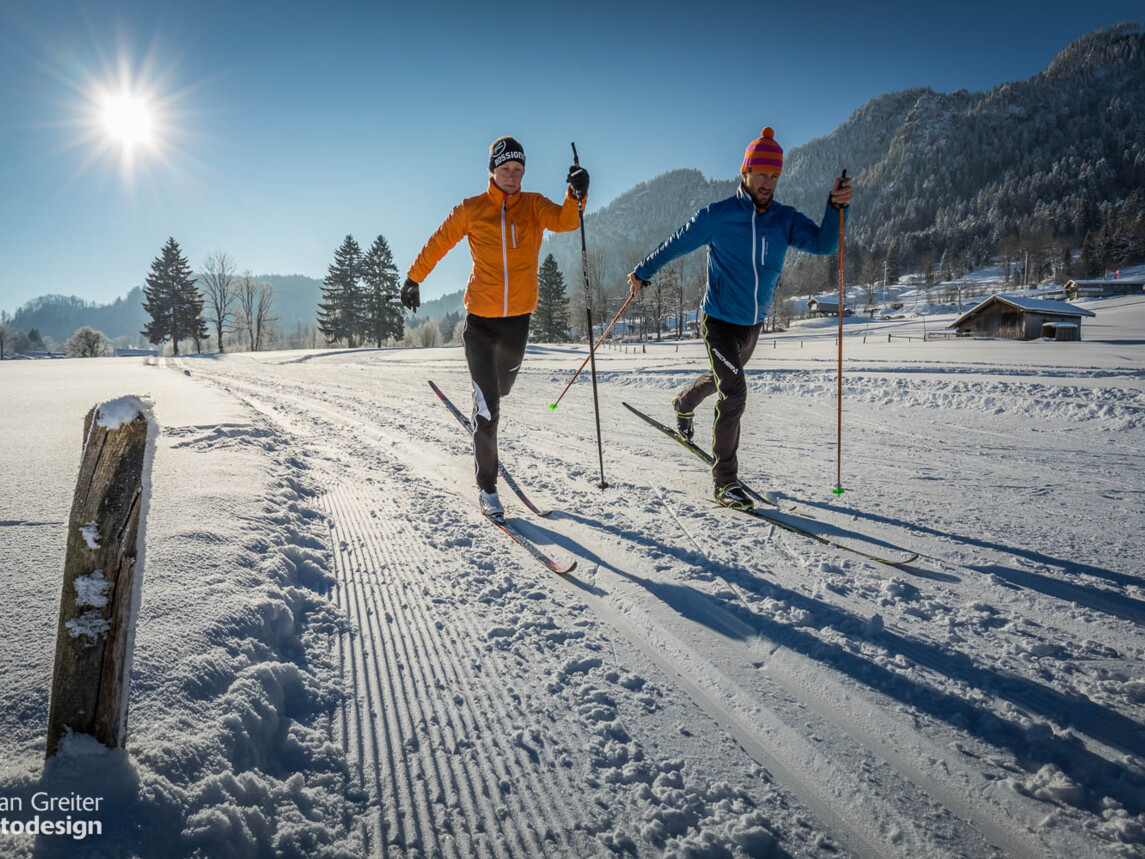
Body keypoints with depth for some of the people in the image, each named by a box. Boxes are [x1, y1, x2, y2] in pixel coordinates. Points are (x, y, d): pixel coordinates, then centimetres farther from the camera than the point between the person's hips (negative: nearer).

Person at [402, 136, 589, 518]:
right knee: (487, 406, -6)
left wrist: (576, 194, -37)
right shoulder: (471, 210, -2)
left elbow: (565, 222, -18)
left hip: (518, 315, 3)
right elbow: (437, 244, 9)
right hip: (481, 316, -2)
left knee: (502, 386, 22)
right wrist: (413, 279, 14)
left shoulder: (534, 205, 1)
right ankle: (487, 486, 5)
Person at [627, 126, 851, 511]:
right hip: (719, 320, -6)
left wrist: (835, 208, -30)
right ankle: (725, 480, -6)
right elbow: (676, 244, 1)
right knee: (734, 394, -16)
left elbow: (823, 244, -13)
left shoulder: (785, 219, -1)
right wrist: (642, 272, 10)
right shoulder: (717, 216, -11)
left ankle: (684, 403, 60)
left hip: (753, 323, 6)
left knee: (723, 379, 27)